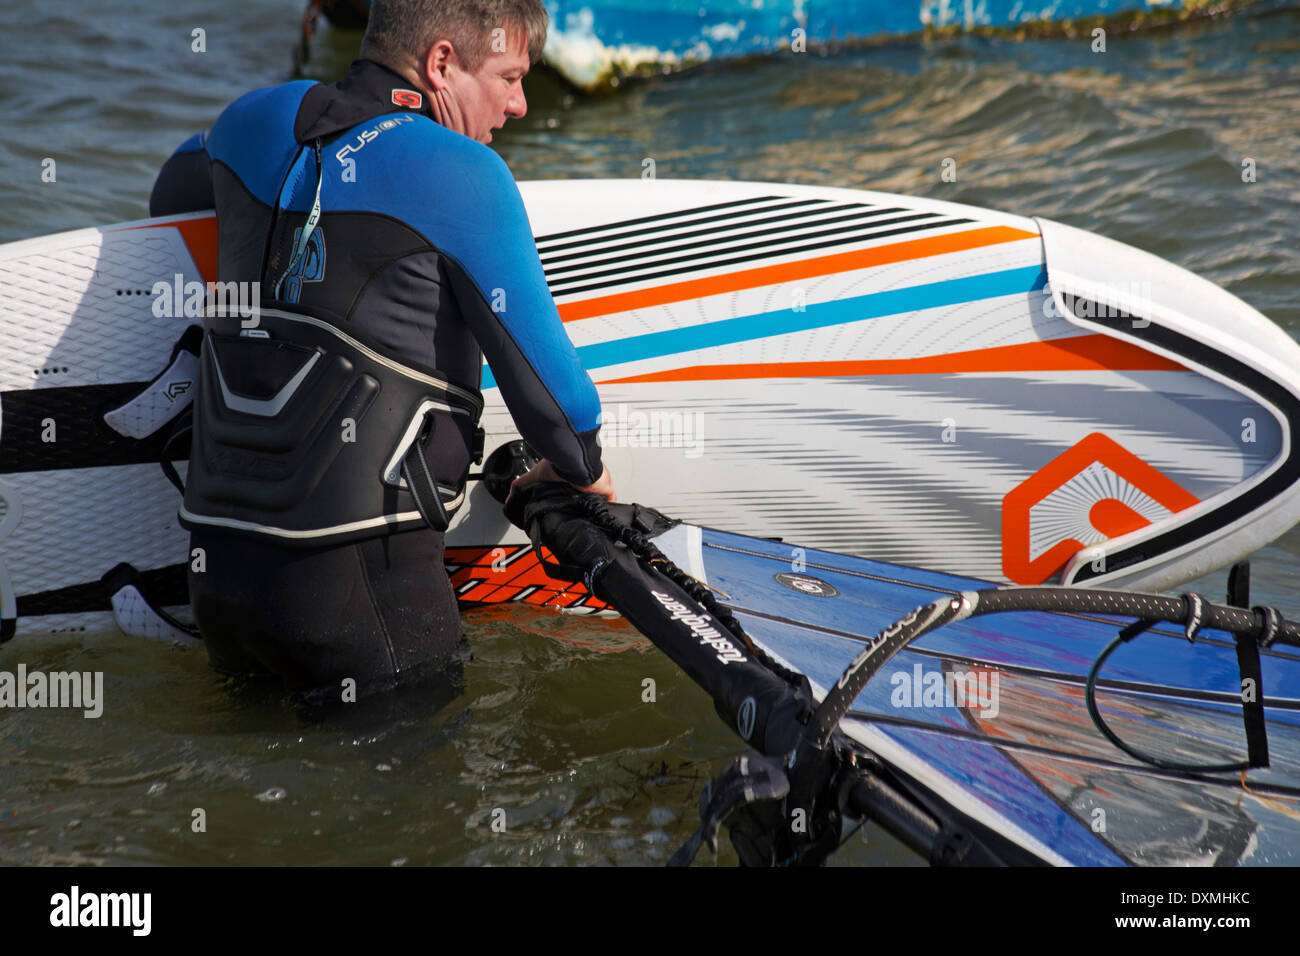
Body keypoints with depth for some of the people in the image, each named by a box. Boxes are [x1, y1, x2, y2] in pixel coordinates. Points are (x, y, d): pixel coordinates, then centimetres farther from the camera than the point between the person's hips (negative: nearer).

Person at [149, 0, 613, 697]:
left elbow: (171, 196, 35)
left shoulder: (254, 122, 11)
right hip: (358, 574, -7)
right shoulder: (462, 176, -7)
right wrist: (579, 468, 18)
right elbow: (536, 364, -2)